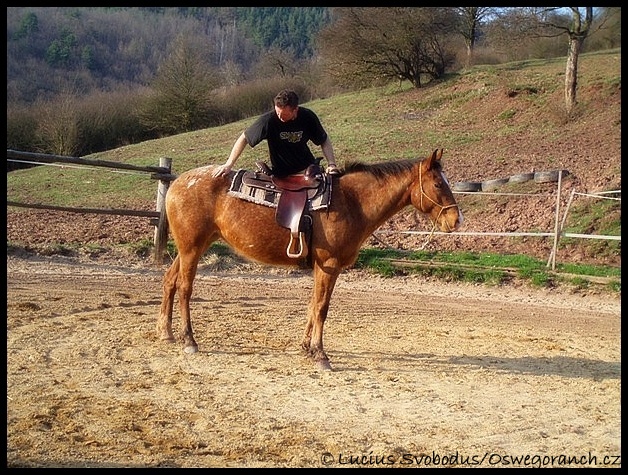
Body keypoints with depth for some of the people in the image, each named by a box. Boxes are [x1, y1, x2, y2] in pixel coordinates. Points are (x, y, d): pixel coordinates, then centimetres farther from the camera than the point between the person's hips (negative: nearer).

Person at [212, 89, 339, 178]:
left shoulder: (308, 117, -15)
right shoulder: (268, 120, -21)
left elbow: (324, 141, -2)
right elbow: (244, 138, -12)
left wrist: (331, 164, -18)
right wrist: (228, 165, -19)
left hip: (307, 169, 2)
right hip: (280, 174, -1)